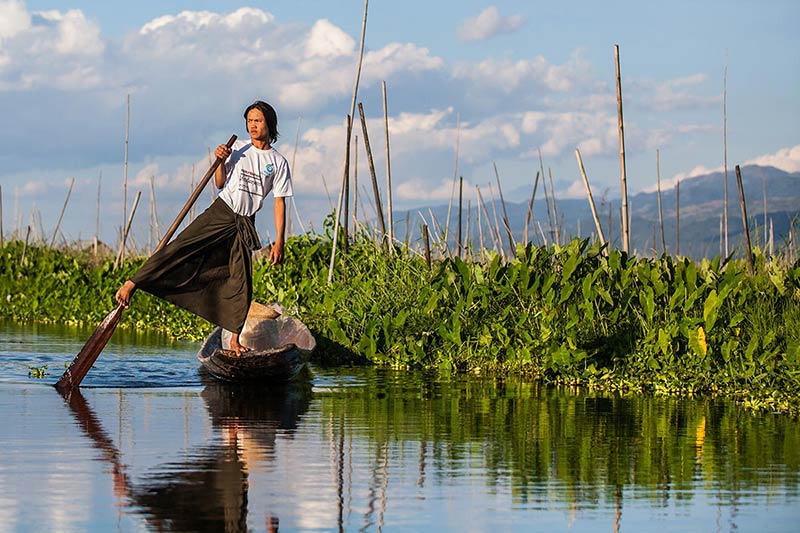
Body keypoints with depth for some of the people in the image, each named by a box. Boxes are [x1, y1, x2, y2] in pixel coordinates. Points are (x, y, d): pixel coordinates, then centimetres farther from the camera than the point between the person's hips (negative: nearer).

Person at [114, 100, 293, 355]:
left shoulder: (278, 162, 5)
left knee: (241, 282, -3)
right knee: (180, 248, -16)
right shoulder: (238, 148, 6)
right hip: (221, 212, -1)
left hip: (245, 224, 1)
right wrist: (220, 161, -12)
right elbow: (220, 184, 7)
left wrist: (279, 241, -3)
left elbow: (279, 203, 3)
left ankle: (234, 339, 5)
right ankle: (131, 284, -17)